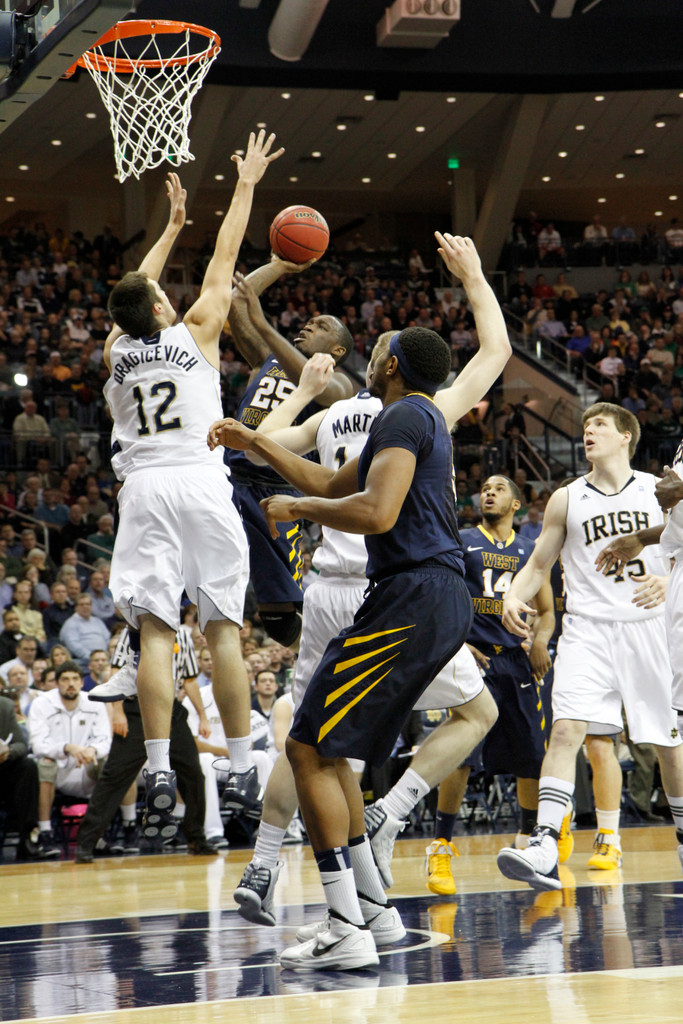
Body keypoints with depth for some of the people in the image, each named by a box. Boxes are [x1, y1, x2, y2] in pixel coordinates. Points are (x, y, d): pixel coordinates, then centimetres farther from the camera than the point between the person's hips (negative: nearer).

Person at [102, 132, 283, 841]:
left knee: (156, 630, -6)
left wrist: (170, 227, 45)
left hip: (144, 489, 2)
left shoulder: (115, 350, 14)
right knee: (223, 627, 0)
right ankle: (241, 771, -1)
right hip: (201, 482, -2)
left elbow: (135, 290, 33)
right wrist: (245, 186, 28)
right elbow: (223, 259, 17)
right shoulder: (195, 331, 7)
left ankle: (159, 770, -16)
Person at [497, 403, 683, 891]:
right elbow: (538, 564, 13)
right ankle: (545, 849, -27)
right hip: (588, 627, 0)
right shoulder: (566, 500, 9)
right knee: (566, 728, -19)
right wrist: (514, 596, -7)